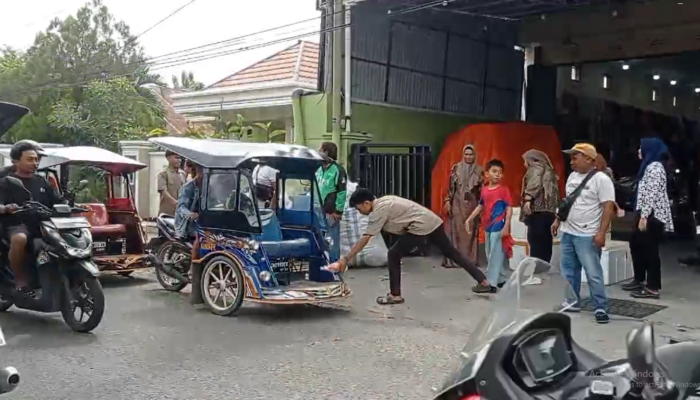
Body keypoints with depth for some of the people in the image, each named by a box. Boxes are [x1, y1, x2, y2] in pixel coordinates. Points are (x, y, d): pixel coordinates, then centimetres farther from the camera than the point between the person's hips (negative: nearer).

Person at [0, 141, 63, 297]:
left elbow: (59, 202, 15)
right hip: (17, 225, -5)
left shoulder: (42, 182, 19)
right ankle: (20, 281, -23)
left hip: (42, 225, 5)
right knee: (20, 239, -40)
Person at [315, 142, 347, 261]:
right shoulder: (318, 169, 14)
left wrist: (338, 211, -14)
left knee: (333, 241, 0)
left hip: (331, 212, -7)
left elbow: (342, 192, -11)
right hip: (318, 211, 7)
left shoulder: (338, 170, -8)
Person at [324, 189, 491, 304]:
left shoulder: (378, 211, -11)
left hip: (421, 227, -10)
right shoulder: (382, 202, 16)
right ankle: (483, 281, 22)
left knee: (393, 255, -1)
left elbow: (364, 240, -14)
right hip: (433, 222, 10)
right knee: (452, 252, 17)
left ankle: (395, 295, 4)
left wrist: (345, 259, -12)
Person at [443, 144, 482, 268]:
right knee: (455, 231, -3)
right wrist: (448, 201, -5)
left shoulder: (479, 171, 4)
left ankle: (470, 260, 9)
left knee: (471, 232, 3)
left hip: (472, 205, 1)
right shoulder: (456, 168, 3)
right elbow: (450, 187, 3)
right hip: (457, 204, -1)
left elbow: (482, 190, 3)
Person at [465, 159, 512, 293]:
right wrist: (469, 219, 13)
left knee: (495, 255, -3)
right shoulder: (484, 190, 9)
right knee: (490, 255, 14)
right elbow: (480, 206, 18)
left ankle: (491, 284, 0)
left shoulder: (504, 190, -8)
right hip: (488, 226, 7)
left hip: (498, 227, -7)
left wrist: (506, 226, -18)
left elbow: (509, 209, -11)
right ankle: (500, 280, 27)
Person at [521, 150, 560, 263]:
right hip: (548, 211, 9)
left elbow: (534, 184, -17)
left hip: (538, 211, -9)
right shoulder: (548, 170, 26)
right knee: (545, 246, 9)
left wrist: (527, 200, -26)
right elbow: (553, 190, 24)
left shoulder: (536, 168, 2)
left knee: (536, 246, -11)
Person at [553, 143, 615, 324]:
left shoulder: (601, 179, -13)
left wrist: (601, 232, -21)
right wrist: (558, 220, 18)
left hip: (587, 236, -8)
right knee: (568, 271, 13)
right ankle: (572, 302, 25)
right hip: (567, 232, 8)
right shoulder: (572, 177, 11)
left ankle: (601, 308, 4)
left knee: (593, 273, -5)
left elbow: (608, 207, -16)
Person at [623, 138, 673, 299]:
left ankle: (653, 288, -1)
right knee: (636, 244, 17)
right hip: (646, 214, 11)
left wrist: (644, 217, -23)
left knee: (650, 250, -6)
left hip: (652, 216, -11)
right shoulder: (649, 166, 18)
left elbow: (652, 194, -21)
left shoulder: (655, 167, -14)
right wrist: (640, 215, 21)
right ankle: (639, 280, 28)